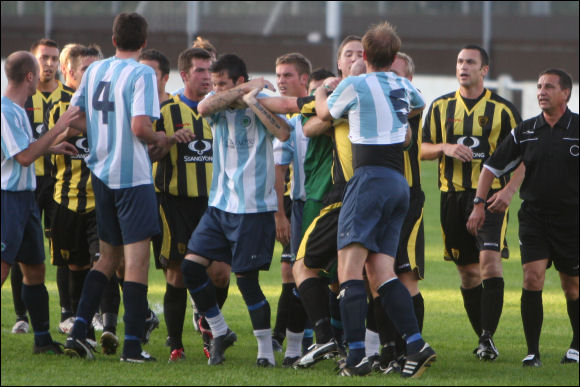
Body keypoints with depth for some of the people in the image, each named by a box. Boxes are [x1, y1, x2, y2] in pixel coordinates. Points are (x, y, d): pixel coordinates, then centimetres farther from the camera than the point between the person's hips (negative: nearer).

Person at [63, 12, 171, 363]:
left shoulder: (94, 71, 8)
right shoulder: (142, 74, -12)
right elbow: (140, 127, -22)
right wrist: (161, 139, -3)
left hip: (101, 173, 7)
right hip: (133, 175, -7)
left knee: (108, 257, 17)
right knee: (137, 258, -3)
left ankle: (78, 331, 8)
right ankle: (133, 345, -5)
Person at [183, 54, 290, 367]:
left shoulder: (261, 103, -4)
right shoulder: (218, 104, 8)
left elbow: (283, 133, -23)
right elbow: (204, 107, -17)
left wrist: (251, 100, -19)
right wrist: (244, 89, -15)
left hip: (253, 208, -6)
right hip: (219, 204, 6)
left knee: (246, 277, -6)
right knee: (191, 267, -3)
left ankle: (266, 349, 5)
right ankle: (219, 332, 14)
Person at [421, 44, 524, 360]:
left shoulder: (502, 109, 2)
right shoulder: (441, 107, 10)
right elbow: (423, 150, 11)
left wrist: (510, 189, -11)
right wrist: (445, 148, -10)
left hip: (490, 195, -3)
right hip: (453, 194, 3)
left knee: (490, 261, -18)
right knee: (467, 270, 6)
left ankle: (488, 337, -17)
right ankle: (481, 337, 17)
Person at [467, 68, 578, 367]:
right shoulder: (525, 131, 3)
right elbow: (492, 166, 9)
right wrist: (479, 204, 1)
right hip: (533, 216, 1)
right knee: (532, 278, -13)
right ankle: (532, 351, -9)